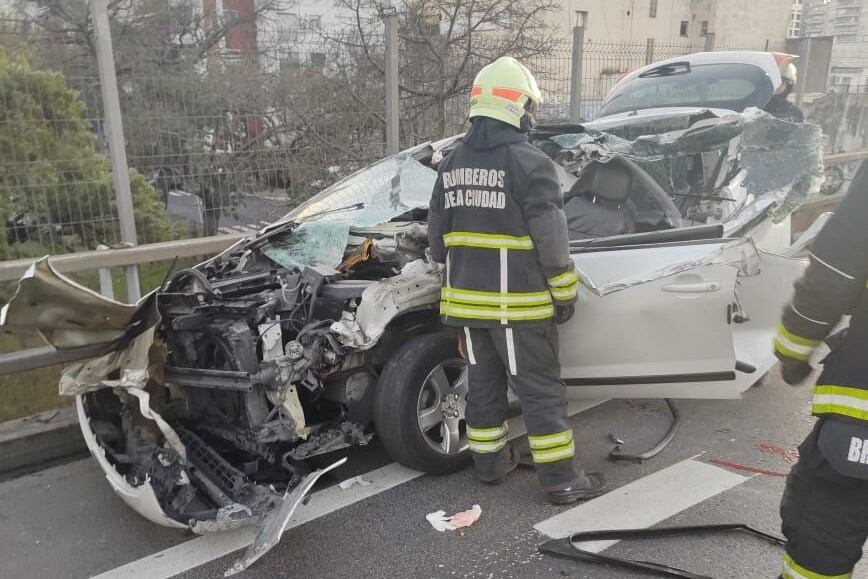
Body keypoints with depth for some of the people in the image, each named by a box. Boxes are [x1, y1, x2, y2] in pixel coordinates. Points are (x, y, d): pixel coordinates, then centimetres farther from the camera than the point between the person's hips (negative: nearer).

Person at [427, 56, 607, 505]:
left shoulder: (451, 164, 8)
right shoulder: (529, 163, -14)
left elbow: (438, 237, 13)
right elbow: (551, 241, -15)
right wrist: (565, 294, -4)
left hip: (466, 298, 6)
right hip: (519, 303, -6)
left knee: (483, 383, 18)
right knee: (540, 390, 3)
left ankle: (489, 461, 30)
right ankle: (561, 480, 12)